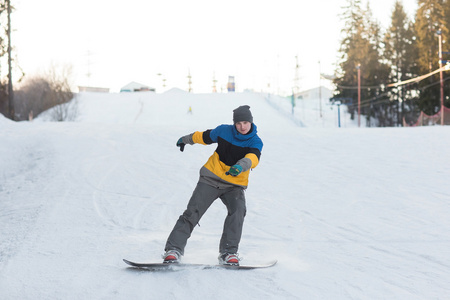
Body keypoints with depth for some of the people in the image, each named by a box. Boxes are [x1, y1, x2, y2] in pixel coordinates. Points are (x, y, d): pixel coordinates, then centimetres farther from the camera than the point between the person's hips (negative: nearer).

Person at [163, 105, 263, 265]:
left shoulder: (255, 142, -7)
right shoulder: (224, 131, -3)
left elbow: (253, 158, -29)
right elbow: (204, 137, 17)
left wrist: (240, 166, -51)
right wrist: (186, 139, 33)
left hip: (234, 185, 0)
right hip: (211, 179, 1)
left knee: (238, 210, -27)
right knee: (193, 212, -13)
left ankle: (228, 253, -23)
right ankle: (174, 249, -9)